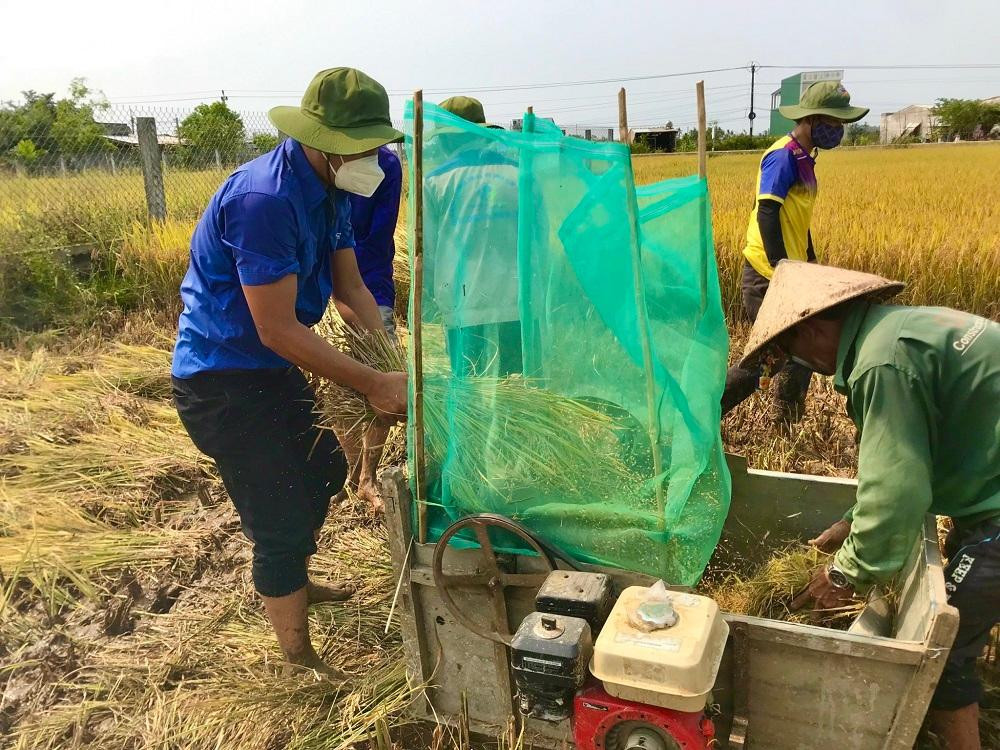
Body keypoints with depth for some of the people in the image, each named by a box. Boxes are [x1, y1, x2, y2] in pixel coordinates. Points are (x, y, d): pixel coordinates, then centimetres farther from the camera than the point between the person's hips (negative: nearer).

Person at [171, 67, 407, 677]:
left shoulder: (331, 190, 1)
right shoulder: (264, 199, -28)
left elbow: (351, 287, 6)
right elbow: (278, 330, -29)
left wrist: (397, 365, -4)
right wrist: (373, 384, -25)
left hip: (273, 369, 10)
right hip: (222, 379, -10)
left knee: (324, 468, 25)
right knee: (281, 520, -3)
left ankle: (298, 583, 50)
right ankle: (300, 660, 19)